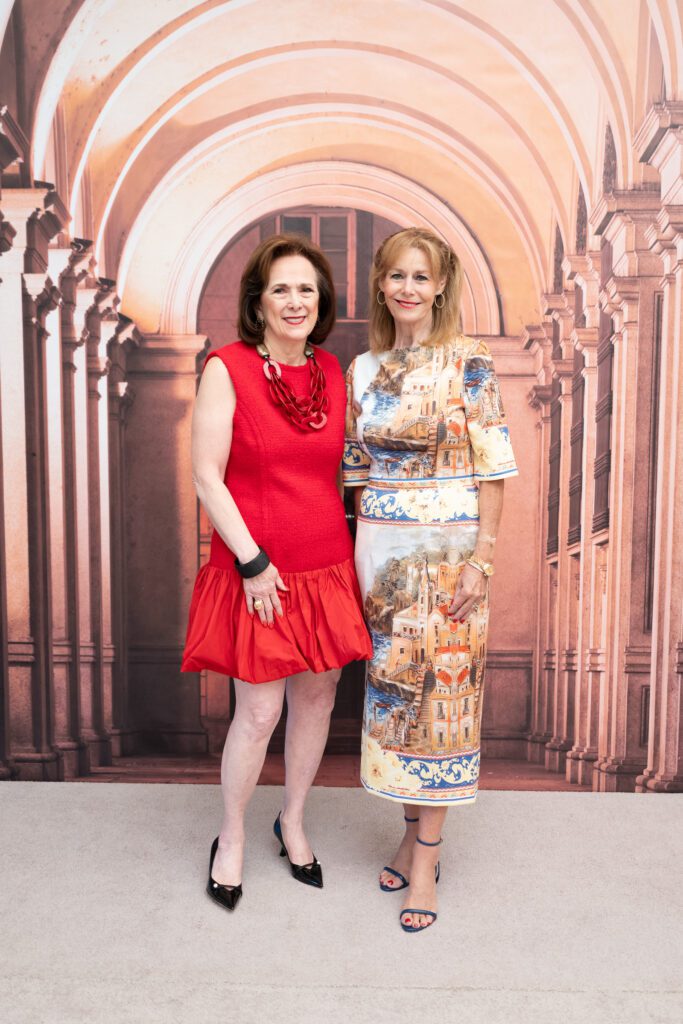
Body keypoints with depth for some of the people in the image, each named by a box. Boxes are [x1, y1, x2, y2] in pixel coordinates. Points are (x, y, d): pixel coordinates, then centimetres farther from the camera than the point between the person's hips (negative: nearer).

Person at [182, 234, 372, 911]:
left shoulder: (332, 372, 7)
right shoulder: (227, 368, -7)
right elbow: (207, 478, -10)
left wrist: (354, 555, 7)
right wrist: (252, 561, -14)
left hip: (327, 568, 5)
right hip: (256, 572, -5)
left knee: (317, 697, 14)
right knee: (258, 712, 3)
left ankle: (293, 821, 38)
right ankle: (231, 838, 29)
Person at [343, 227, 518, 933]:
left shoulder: (468, 364, -5)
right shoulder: (363, 370, 9)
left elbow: (493, 471, -7)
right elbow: (359, 471, 12)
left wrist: (480, 558, -13)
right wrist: (361, 552, 9)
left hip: (447, 550, -4)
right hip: (381, 551, 5)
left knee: (441, 688, 2)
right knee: (392, 686, 11)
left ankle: (425, 855, 16)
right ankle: (415, 828, 30)